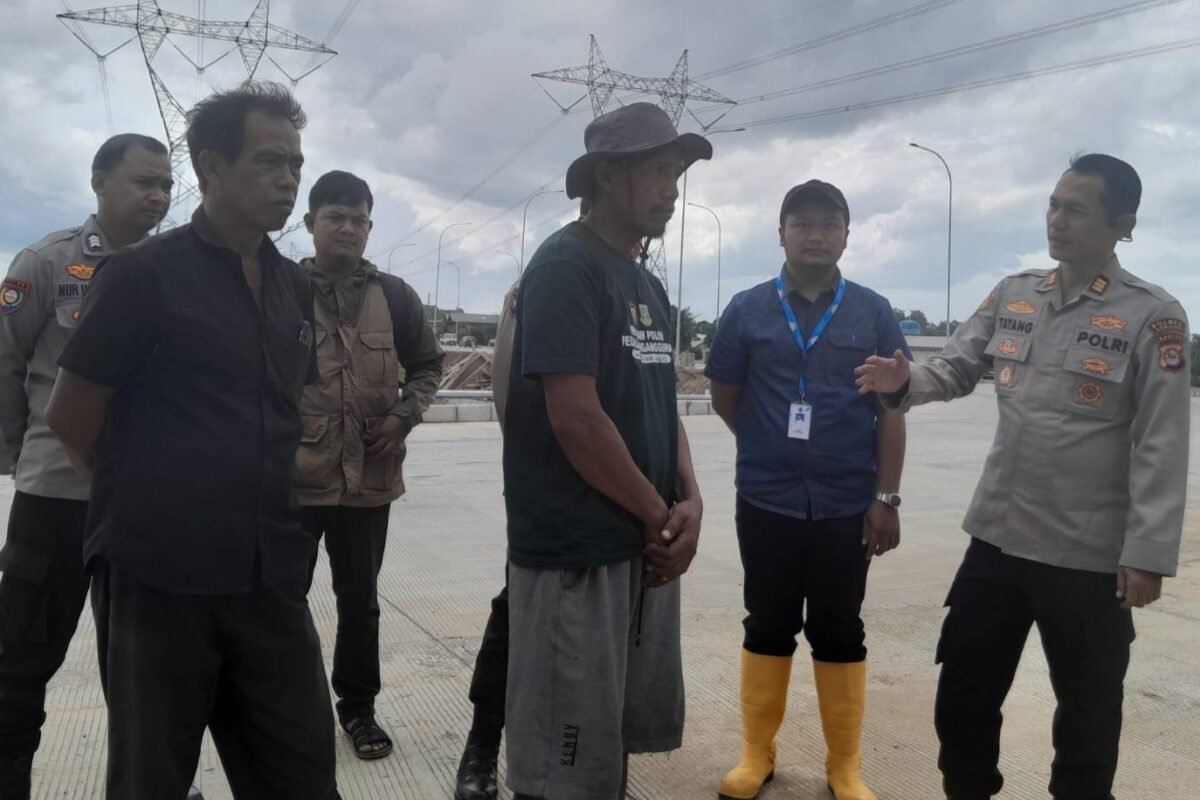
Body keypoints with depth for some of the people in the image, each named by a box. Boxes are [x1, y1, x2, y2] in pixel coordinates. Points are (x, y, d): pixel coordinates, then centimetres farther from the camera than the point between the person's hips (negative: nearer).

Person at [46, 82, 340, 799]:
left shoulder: (296, 288, 10)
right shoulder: (143, 274, -8)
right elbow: (72, 419, -3)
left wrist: (272, 500, 13)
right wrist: (145, 505, 6)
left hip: (273, 579, 5)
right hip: (160, 580, -5)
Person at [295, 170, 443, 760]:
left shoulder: (394, 296, 4)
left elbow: (427, 363, 13)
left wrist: (404, 414, -4)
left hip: (368, 478, 2)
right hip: (292, 477, -1)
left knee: (360, 600, 14)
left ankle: (357, 707, 32)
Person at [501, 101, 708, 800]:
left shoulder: (650, 286, 13)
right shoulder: (566, 267, -13)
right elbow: (576, 419, -21)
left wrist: (690, 501, -1)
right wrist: (660, 515, -10)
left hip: (645, 547, 8)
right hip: (578, 552, -8)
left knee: (622, 730, 20)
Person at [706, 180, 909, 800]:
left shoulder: (874, 313, 2)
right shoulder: (747, 309, 1)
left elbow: (891, 410, 1)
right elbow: (724, 398, 8)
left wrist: (886, 499, -3)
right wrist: (768, 449, 9)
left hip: (847, 506, 0)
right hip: (766, 502, 0)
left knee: (839, 633, 11)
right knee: (767, 627, 11)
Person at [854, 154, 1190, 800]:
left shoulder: (1152, 317, -8)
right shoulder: (1012, 295, 6)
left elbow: (1162, 447, -10)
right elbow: (954, 371, 7)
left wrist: (1147, 554, -13)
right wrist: (905, 381, -15)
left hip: (1090, 554, -4)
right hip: (997, 538, 4)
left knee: (1086, 711, 15)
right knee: (964, 694, 14)